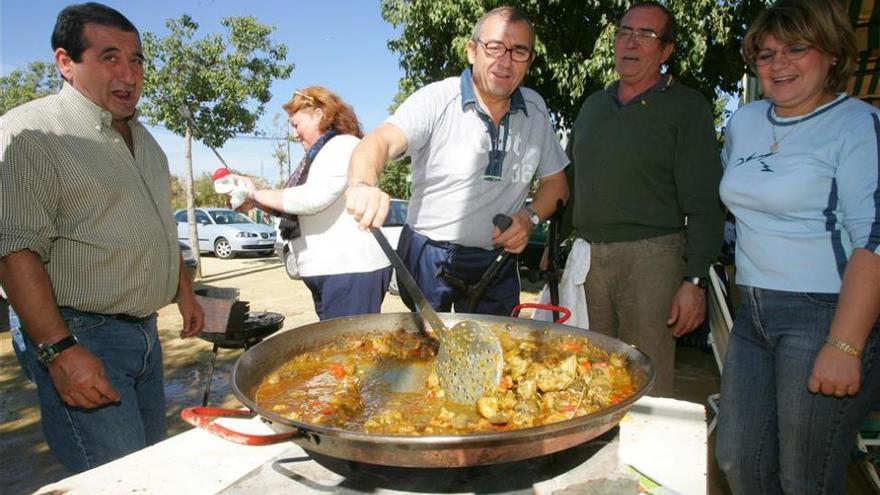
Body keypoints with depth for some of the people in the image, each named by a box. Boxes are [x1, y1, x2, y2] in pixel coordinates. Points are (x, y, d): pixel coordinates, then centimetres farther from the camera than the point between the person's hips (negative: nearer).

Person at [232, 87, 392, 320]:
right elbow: (298, 207, 20)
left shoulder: (344, 145, -8)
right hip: (329, 270, 9)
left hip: (351, 270, -9)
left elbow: (312, 199, -20)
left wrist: (257, 194, -9)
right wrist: (254, 202, 9)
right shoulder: (321, 154, 19)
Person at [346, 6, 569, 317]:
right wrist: (363, 185, -49)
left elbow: (555, 182, 10)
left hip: (497, 265, 4)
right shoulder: (436, 100, -12)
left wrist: (530, 216, -10)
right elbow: (380, 142, -27)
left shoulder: (535, 109, 2)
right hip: (429, 259, -3)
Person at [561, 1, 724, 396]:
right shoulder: (593, 105, 16)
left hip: (650, 258, -5)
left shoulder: (687, 108, 0)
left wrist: (695, 281, -12)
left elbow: (703, 204, -6)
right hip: (584, 257, 5)